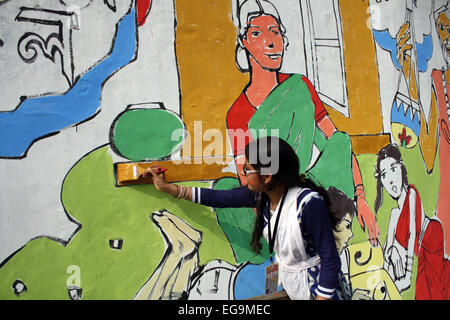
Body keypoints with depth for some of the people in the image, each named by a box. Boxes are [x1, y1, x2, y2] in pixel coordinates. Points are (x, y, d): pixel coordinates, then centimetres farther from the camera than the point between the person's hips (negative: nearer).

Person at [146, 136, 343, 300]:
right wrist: (167, 188, 0)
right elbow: (219, 198, -2)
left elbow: (331, 261, -25)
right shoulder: (258, 194, -12)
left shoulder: (309, 203, -31)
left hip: (314, 288, -6)